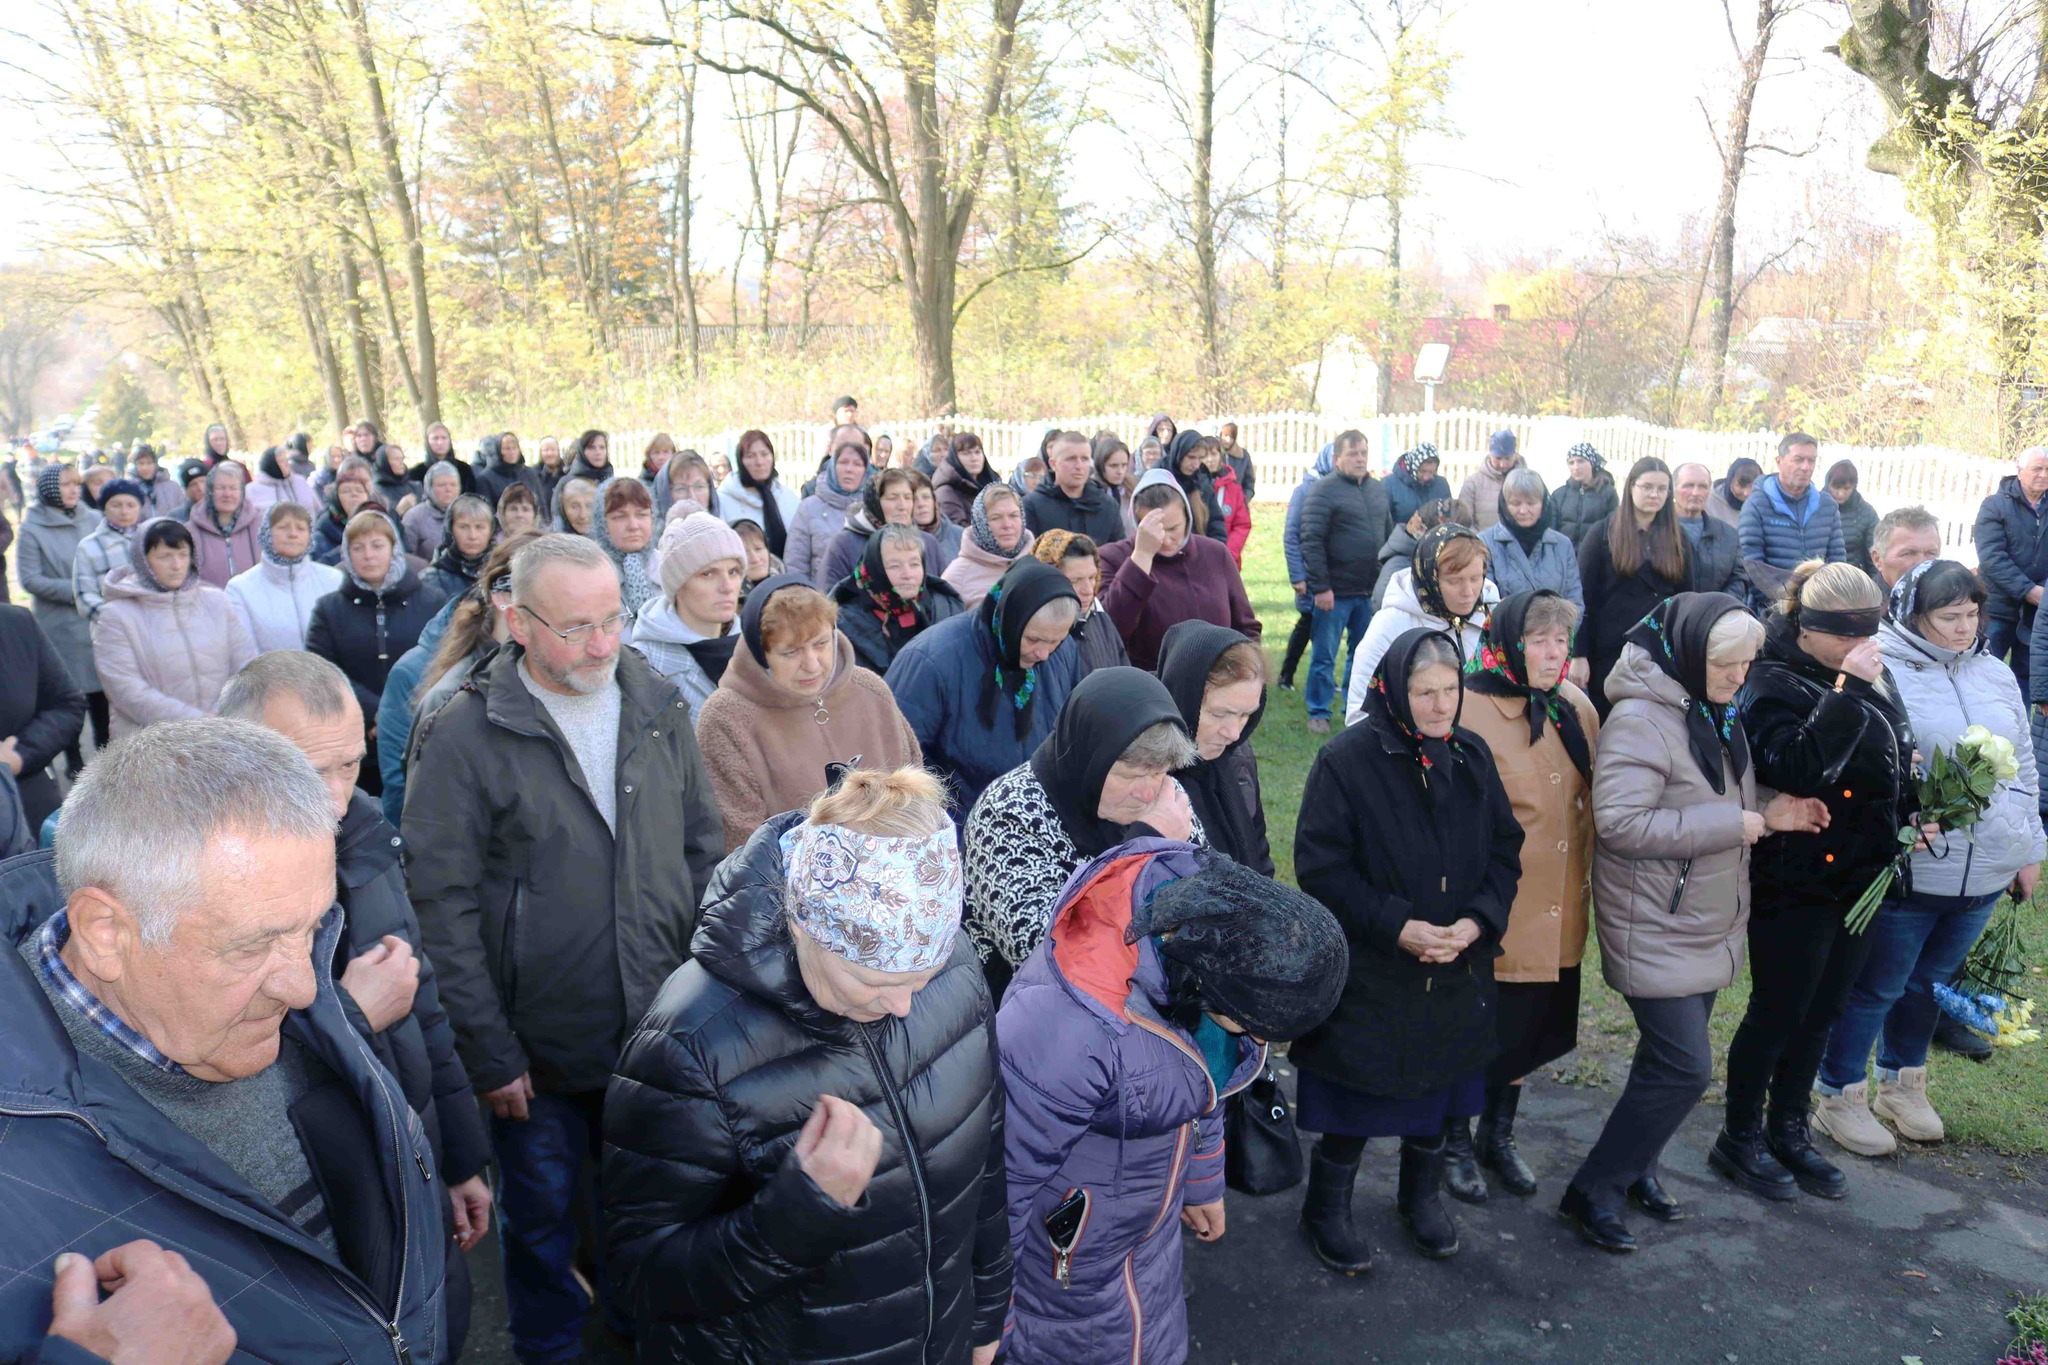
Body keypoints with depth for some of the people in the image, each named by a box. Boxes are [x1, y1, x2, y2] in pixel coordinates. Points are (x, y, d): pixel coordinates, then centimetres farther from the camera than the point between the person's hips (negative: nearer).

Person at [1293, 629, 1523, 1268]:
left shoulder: (1472, 755, 0)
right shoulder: (1346, 760, -16)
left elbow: (1505, 850, 5)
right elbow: (1320, 868, -16)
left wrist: (1478, 920, -11)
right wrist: (1397, 927, -21)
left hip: (1456, 972, 5)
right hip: (1366, 976, -5)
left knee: (1440, 1094, 19)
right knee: (1354, 1100, 7)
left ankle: (1422, 1197, 45)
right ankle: (1326, 1210, 31)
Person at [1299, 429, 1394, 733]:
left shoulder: (1377, 489, 13)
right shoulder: (1324, 490, -9)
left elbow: (1388, 534, 20)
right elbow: (1311, 541, -15)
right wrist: (1320, 587, -18)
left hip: (1370, 591, 6)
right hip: (1335, 592, -6)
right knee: (1324, 656, 3)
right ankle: (1319, 713, 14)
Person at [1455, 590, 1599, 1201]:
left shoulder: (1575, 708, 3)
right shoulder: (1468, 712, -18)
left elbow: (1592, 800, 14)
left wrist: (1585, 882, 14)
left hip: (1557, 915, 7)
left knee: (1528, 1031, 21)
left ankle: (1499, 1136, 42)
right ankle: (1457, 1144, 32)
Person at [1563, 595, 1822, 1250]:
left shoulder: (1718, 717, 9)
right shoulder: (1639, 720, -20)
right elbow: (1620, 822, -28)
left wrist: (1768, 814, 1)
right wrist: (1730, 823, -24)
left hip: (1709, 925, 9)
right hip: (1657, 932, -9)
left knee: (1671, 1060, 16)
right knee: (1685, 1067, -9)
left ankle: (1635, 1168, 34)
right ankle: (1593, 1191, 6)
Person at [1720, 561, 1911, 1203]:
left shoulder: (1874, 674, 6)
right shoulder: (1775, 683, -18)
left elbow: (1898, 760, 21)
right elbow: (1796, 768, -34)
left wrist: (1911, 811, 7)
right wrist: (1846, 691, -35)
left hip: (1860, 879, 8)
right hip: (1794, 881, -8)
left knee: (1821, 1012, 18)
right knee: (1777, 1011, 4)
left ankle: (1788, 1131, 35)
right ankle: (1740, 1137, 23)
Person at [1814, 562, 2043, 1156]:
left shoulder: (1996, 675, 8)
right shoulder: (1881, 671, -13)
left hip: (1983, 875, 6)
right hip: (1908, 868, -6)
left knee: (1930, 982, 21)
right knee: (1875, 988, 6)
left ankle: (1901, 1084, 40)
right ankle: (1839, 1098, 22)